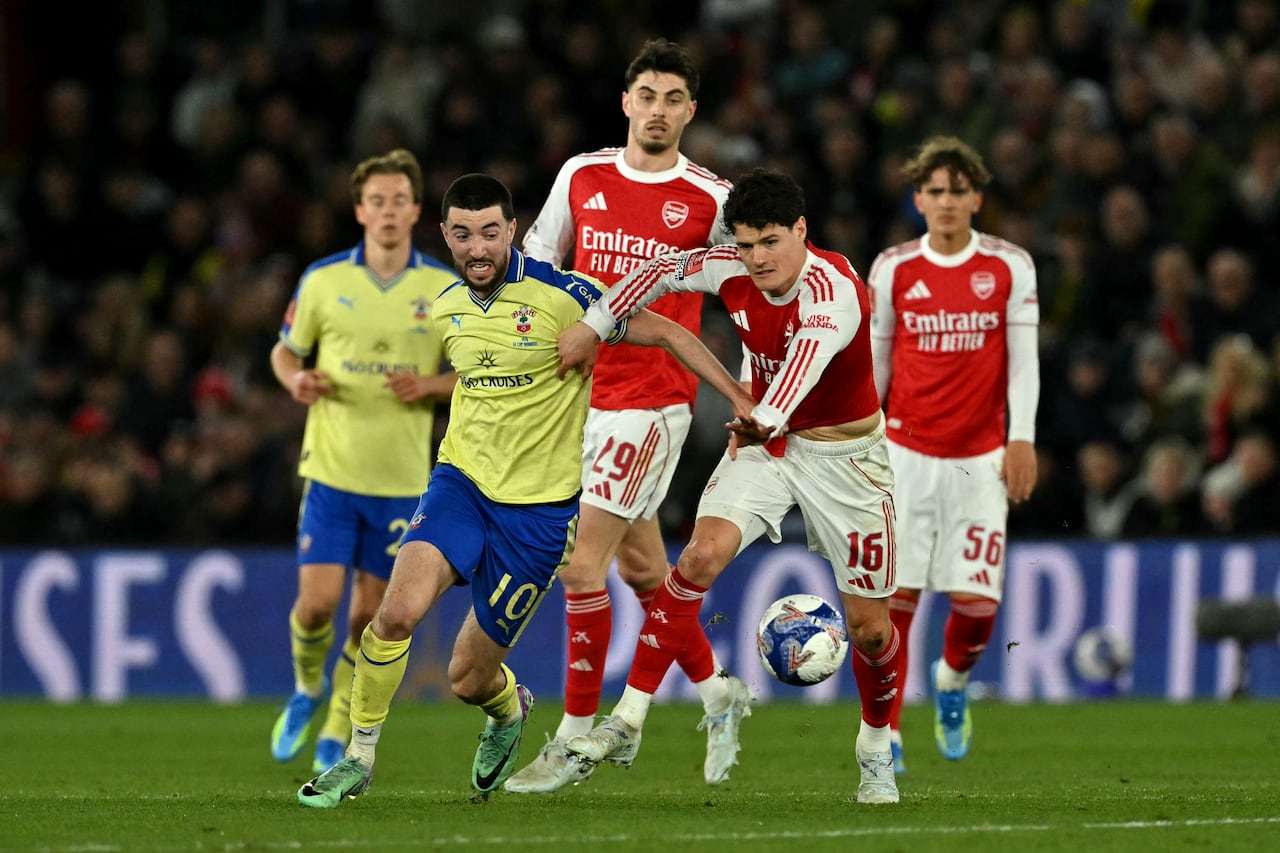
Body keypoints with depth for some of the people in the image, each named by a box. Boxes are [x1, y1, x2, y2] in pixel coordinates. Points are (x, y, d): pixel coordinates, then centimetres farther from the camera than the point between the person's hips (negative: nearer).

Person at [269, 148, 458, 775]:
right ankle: (307, 688, 22)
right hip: (331, 469, 0)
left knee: (370, 614, 3)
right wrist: (297, 380, -12)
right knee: (317, 601, -9)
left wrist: (430, 386, -14)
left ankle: (337, 735, 20)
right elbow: (284, 351, 11)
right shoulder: (322, 280, 0)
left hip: (401, 481, 1)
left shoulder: (448, 288, -1)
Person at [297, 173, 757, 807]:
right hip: (462, 481, 3)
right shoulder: (445, 311, 4)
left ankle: (509, 708, 41)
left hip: (540, 505, -3)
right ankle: (358, 759, -6)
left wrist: (741, 397, -11)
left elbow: (664, 333, -7)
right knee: (399, 610, -24)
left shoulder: (560, 296, -13)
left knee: (469, 680, 2)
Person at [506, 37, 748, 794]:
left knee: (582, 563, -12)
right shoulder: (582, 177, 6)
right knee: (641, 565, 12)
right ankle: (717, 692, 33)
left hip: (654, 399, -5)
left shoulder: (711, 200, -5)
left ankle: (577, 738, -5)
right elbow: (533, 266, 17)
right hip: (579, 391, 5)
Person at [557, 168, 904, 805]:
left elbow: (809, 356, -51)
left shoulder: (833, 289, -30)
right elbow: (660, 273, 6)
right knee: (702, 555, -21)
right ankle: (626, 723, -21)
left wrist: (768, 416, -69)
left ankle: (875, 748, 29)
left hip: (845, 456, -4)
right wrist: (592, 327, 3)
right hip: (765, 441, 4)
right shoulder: (730, 272, -12)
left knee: (868, 623, 0)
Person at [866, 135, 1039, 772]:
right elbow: (872, 358, 9)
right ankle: (885, 730, 1)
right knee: (894, 597, -6)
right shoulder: (892, 269, 3)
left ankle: (952, 681, 28)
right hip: (906, 452, 0)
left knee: (976, 602, -5)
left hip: (979, 457, 0)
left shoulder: (1009, 267, 1)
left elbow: (1024, 358, 2)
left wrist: (1021, 438, -7)